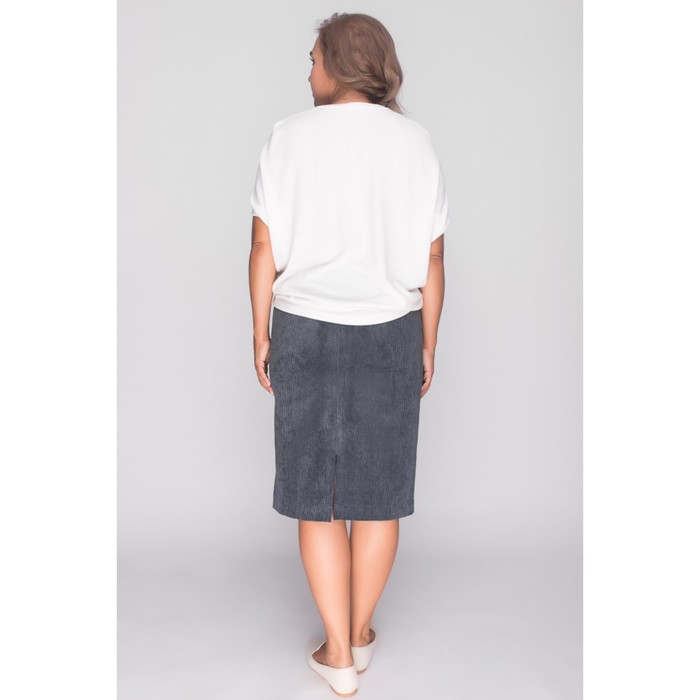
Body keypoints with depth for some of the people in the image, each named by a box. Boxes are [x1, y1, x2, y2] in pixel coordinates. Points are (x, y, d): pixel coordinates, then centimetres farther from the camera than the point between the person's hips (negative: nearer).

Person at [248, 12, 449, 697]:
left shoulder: (290, 135, -3)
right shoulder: (414, 140, 0)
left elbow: (265, 247, -4)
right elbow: (431, 259, 0)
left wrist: (260, 334, 6)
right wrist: (428, 344, 9)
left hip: (305, 332, -1)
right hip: (390, 334, 2)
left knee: (315, 494, 9)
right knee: (378, 491, 14)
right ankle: (360, 634, 30)